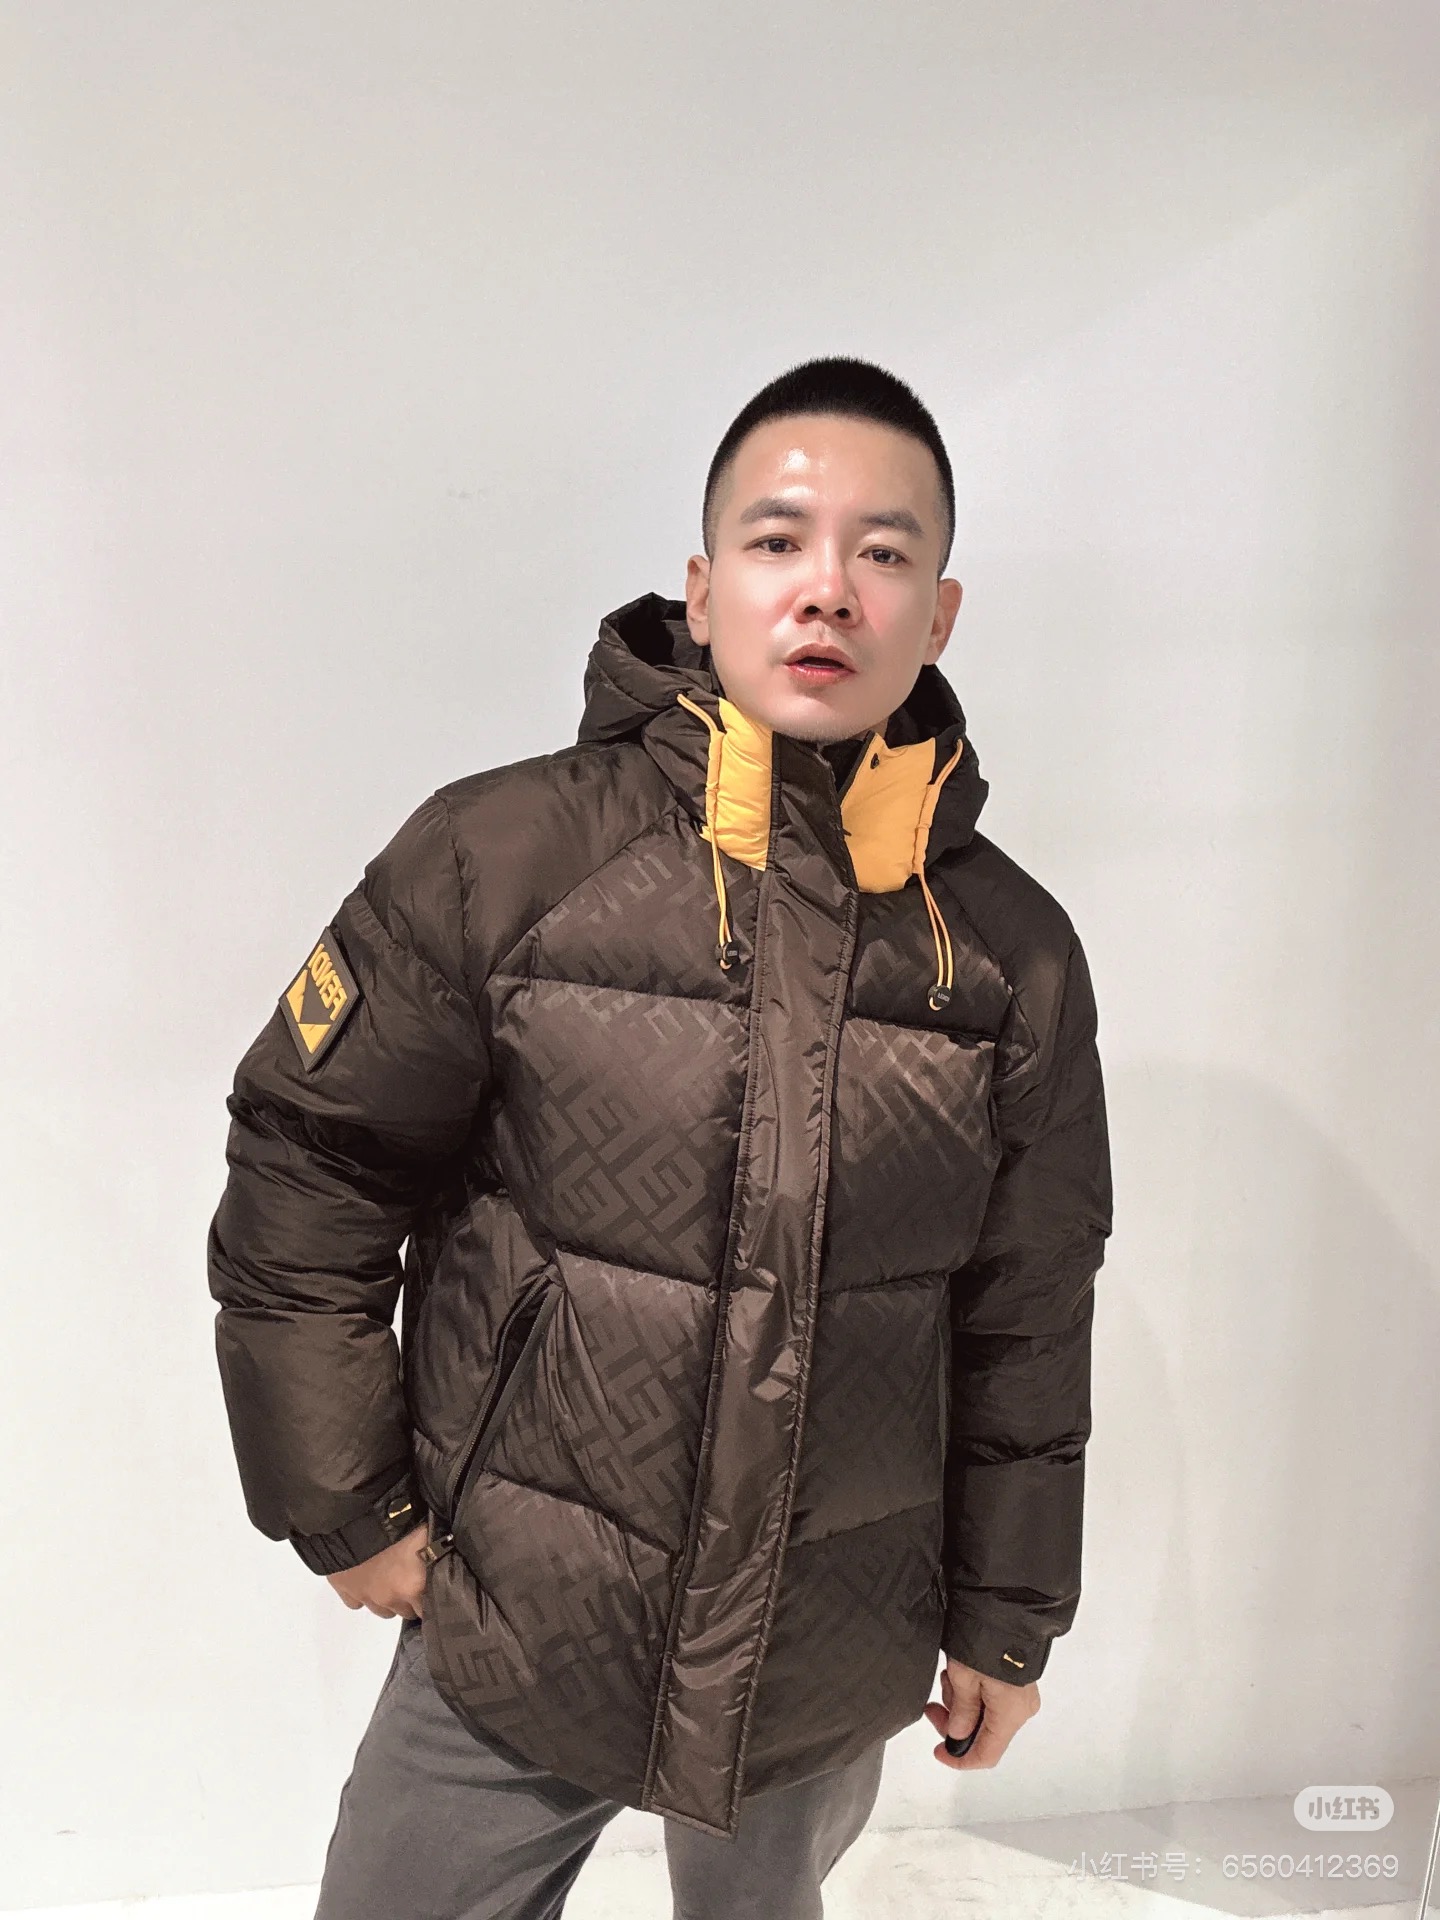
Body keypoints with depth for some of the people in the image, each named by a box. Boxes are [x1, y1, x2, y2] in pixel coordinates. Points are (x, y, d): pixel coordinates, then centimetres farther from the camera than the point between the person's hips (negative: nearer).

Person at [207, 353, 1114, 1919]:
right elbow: (304, 1182, -7)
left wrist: (1006, 1620, 10)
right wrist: (348, 1509, -4)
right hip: (511, 1632, -2)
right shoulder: (501, 855, -16)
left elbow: (1024, 1323, 2)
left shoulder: (1016, 952, -7)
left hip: (835, 1668, 3)